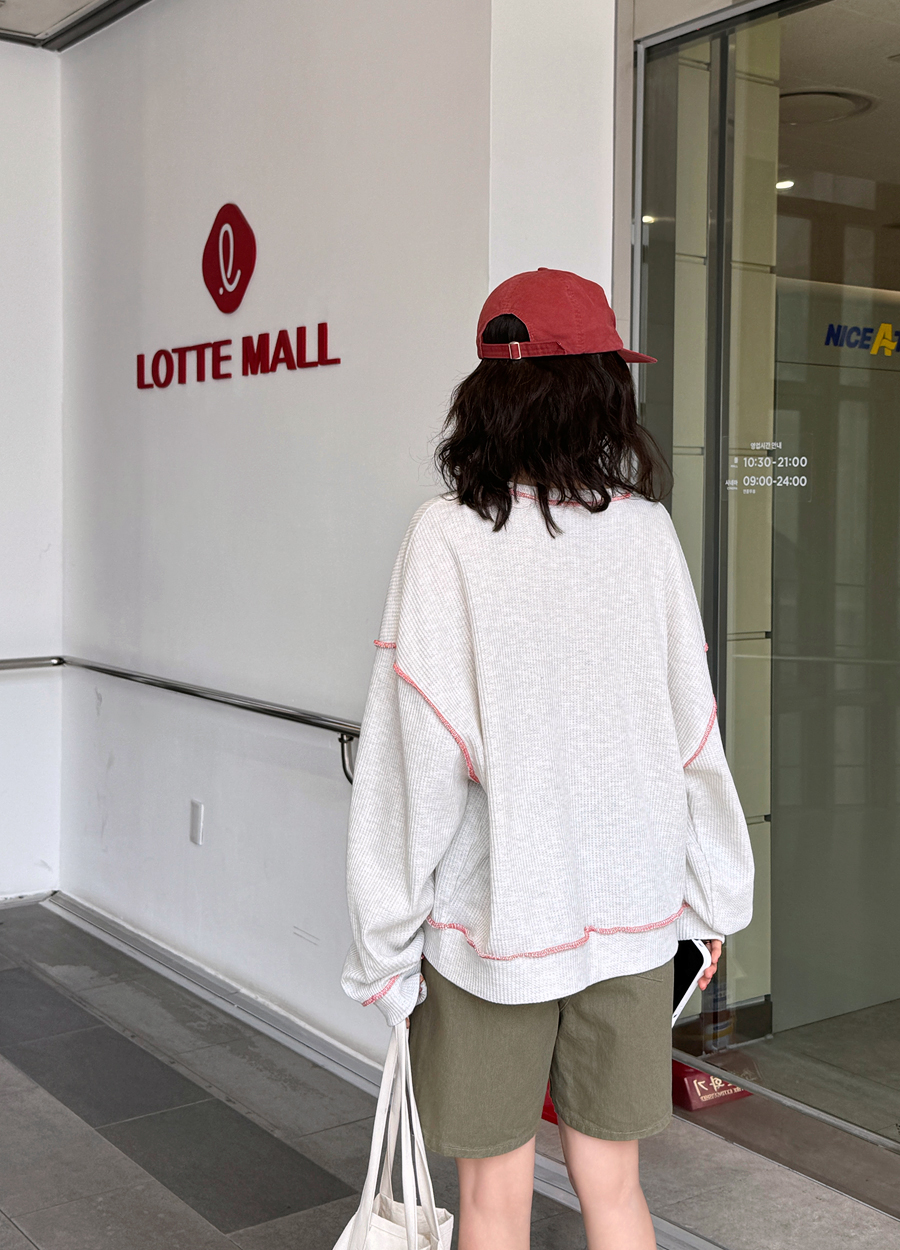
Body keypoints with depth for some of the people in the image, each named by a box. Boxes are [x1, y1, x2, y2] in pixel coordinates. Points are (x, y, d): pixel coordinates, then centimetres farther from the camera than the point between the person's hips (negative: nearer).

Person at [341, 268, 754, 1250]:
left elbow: (416, 756, -14)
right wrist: (716, 898, 14)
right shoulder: (645, 531, -3)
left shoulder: (447, 540, -12)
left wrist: (386, 945, -5)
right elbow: (694, 732, 1)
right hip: (632, 909, 3)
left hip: (490, 916, -3)